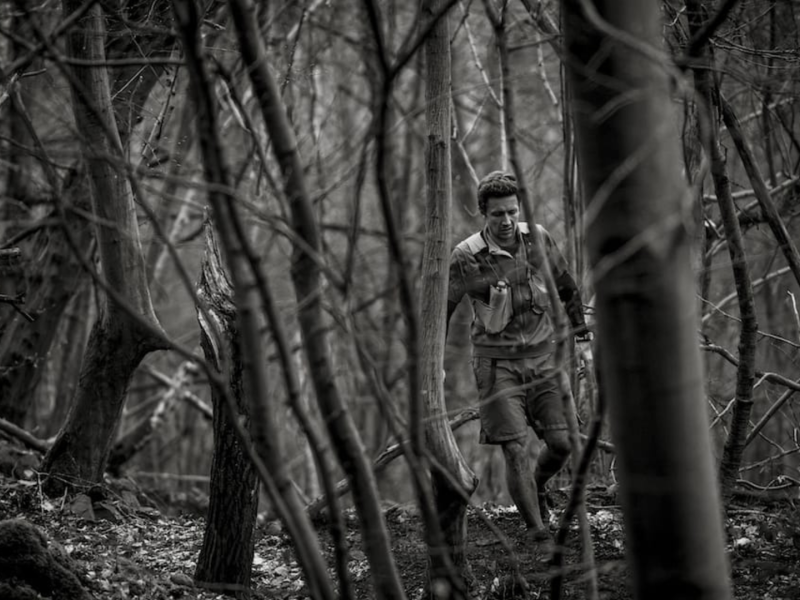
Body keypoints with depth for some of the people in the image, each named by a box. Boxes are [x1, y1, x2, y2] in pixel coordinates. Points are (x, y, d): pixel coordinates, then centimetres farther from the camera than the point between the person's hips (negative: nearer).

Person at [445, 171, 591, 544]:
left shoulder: (537, 239, -2)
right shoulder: (465, 258, -14)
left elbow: (564, 284, 17)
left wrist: (578, 323, 28)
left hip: (542, 355, 4)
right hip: (497, 360, -4)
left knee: (561, 443, -2)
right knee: (515, 449, -10)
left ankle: (537, 489, 29)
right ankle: (535, 526, -4)